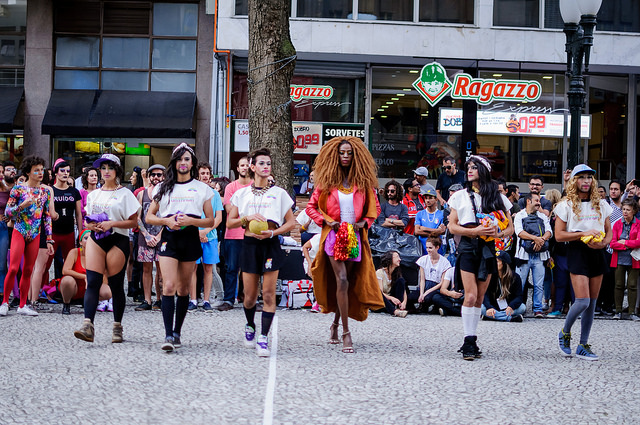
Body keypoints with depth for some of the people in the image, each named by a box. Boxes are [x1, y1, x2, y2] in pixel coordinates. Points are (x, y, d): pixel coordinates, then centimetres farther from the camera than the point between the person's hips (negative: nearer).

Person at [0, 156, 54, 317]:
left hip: (35, 235, 4)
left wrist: (49, 240, 7)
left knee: (28, 271, 5)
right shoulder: (18, 189, -4)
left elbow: (47, 217, 10)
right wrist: (22, 206, -22)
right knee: (13, 268, -11)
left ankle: (23, 305, 10)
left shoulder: (45, 191, 8)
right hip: (19, 233, -4)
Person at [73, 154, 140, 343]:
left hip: (118, 240, -3)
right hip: (96, 239, 3)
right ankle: (87, 325, -22)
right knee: (92, 282, -11)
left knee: (116, 285, 1)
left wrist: (112, 223, -14)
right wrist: (93, 226, -3)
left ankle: (117, 327, 14)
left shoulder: (124, 194, 2)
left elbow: (133, 221, -2)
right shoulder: (93, 195, 16)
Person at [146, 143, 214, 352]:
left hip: (190, 239, 1)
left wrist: (191, 221, -12)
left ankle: (177, 332, 19)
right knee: (169, 286, -14)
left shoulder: (202, 188, 8)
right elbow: (149, 217, 11)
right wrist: (166, 220, -8)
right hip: (169, 238, -1)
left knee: (183, 288, 7)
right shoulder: (163, 187, 11)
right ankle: (168, 335, -20)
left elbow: (210, 220, 7)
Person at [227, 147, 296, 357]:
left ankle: (263, 338, -7)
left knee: (268, 294, -8)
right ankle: (250, 326, 32)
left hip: (270, 245, -1)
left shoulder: (279, 193, 5)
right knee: (250, 296, 3)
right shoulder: (242, 194, 9)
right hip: (250, 244, 1)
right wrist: (247, 218, -10)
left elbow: (291, 222, 6)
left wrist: (273, 232, -10)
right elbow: (230, 223, 8)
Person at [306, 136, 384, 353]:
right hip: (334, 236, -2)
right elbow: (311, 207, 9)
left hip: (355, 236, 3)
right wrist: (326, 221, -6)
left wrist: (364, 222, -3)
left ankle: (336, 323, 29)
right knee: (342, 281, -15)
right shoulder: (326, 181, 4)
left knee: (349, 283, 8)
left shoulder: (363, 182, 7)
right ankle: (346, 332, -16)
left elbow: (374, 208, 14)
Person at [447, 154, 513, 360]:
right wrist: (474, 231, -13)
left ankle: (472, 341, 10)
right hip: (468, 246, -2)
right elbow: (452, 226, 3)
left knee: (480, 298, 4)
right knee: (471, 295, -13)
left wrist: (498, 233, -12)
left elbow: (510, 228, 10)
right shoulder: (461, 196, 8)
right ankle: (469, 342, -12)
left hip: (488, 248, 2)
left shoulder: (497, 197, 10)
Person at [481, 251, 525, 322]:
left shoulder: (515, 277, -4)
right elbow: (485, 294, -13)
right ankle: (511, 318, -36)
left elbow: (519, 296, -12)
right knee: (481, 308, -31)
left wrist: (511, 306, -35)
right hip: (493, 308, 0)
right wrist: (489, 307, -35)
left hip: (508, 309, 0)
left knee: (522, 307, -27)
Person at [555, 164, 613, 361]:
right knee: (583, 301, -15)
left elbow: (609, 232, 15)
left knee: (592, 302, 5)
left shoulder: (601, 204, 11)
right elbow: (559, 235, -5)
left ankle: (583, 346, 12)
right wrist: (584, 233, -15)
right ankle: (564, 333, 10)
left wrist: (603, 242, -7)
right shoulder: (566, 205, -1)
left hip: (597, 254, 5)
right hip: (577, 253, -5)